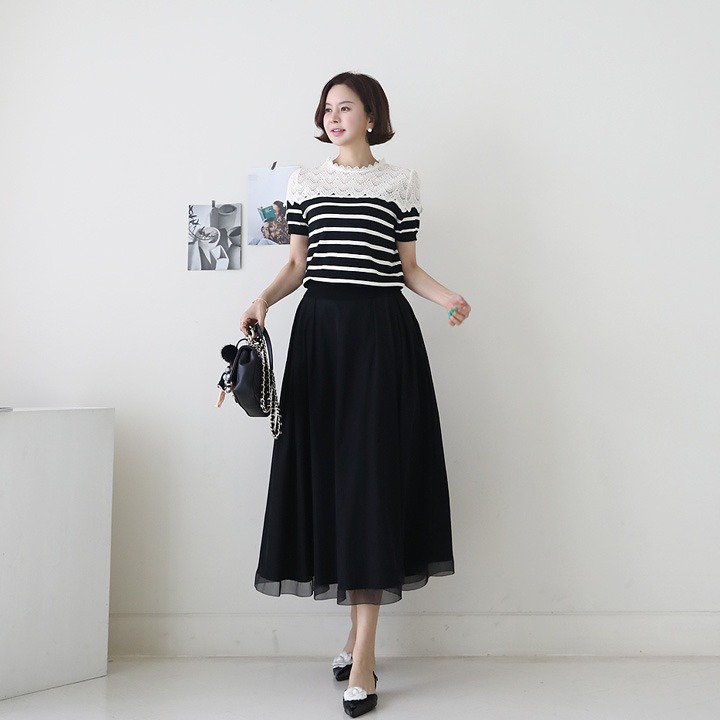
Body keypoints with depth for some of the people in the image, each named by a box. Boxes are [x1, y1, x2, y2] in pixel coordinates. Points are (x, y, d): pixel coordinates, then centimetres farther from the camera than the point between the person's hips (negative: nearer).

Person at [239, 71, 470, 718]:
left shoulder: (401, 181, 8)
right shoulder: (305, 180, 14)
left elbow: (409, 268, 8)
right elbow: (297, 263, 14)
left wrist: (449, 298, -9)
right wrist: (265, 299, -4)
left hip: (382, 332, -3)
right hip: (320, 330, 3)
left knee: (371, 472, -8)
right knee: (326, 468, 0)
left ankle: (363, 657, -6)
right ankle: (360, 628, 16)